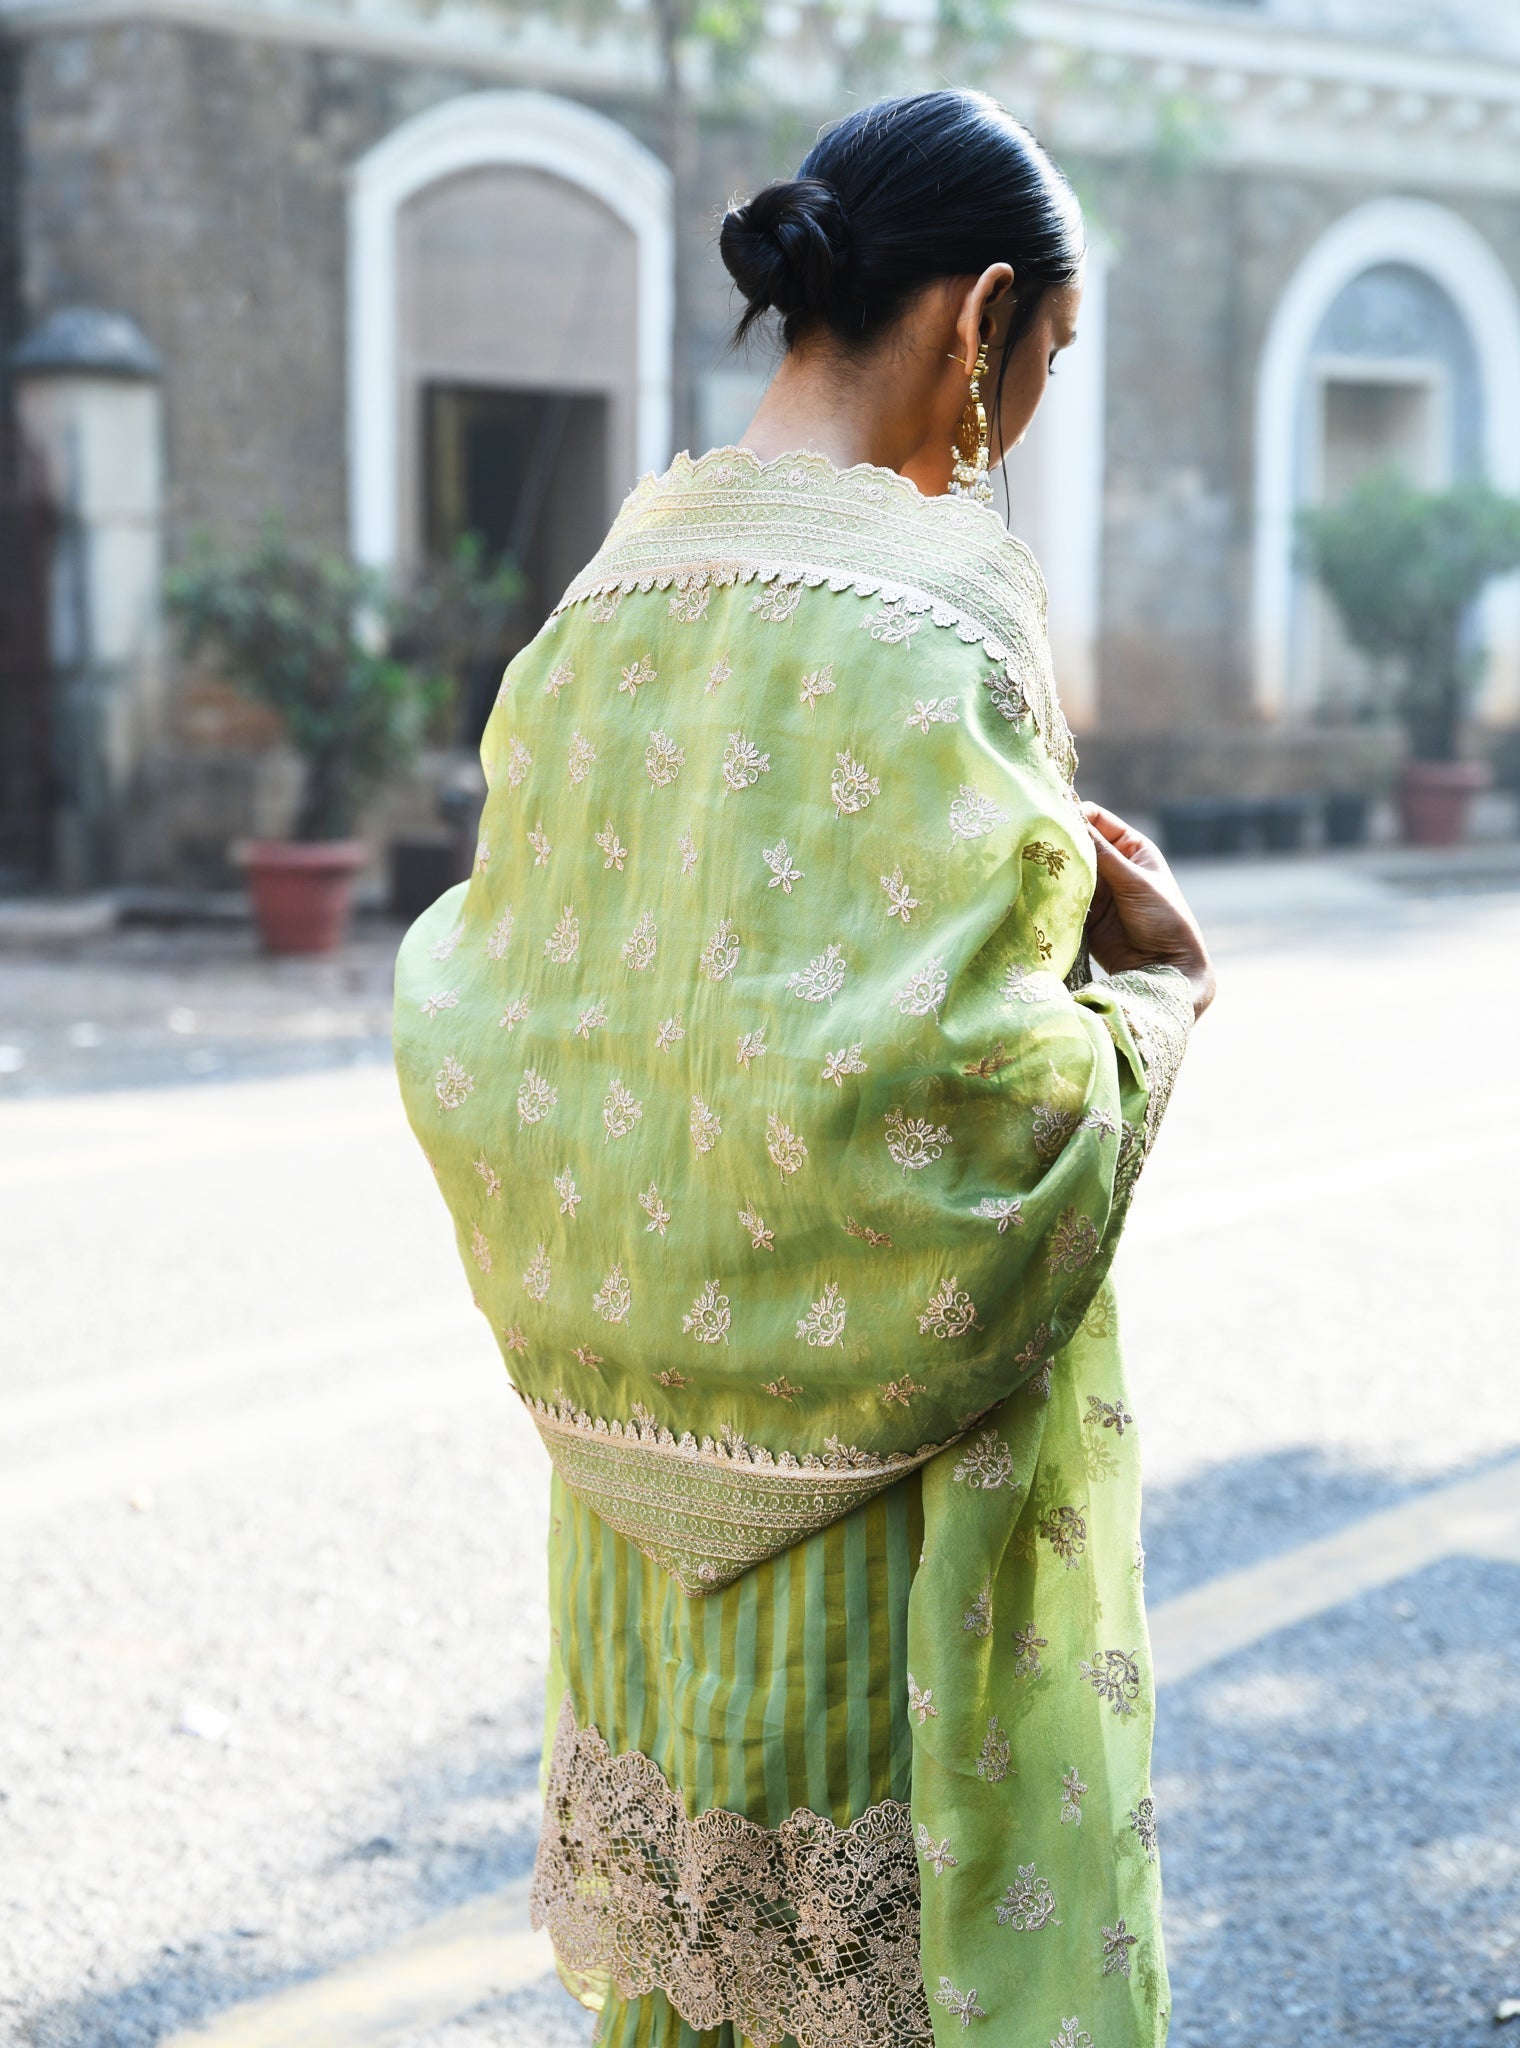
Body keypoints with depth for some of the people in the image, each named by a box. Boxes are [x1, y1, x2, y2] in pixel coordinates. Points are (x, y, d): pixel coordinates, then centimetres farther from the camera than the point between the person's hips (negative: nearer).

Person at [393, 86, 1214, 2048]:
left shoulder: (616, 590, 5)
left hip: (649, 1450, 8)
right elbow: (940, 1098, -24)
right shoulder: (928, 603, -18)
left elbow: (475, 1002, 7)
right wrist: (1157, 993, -8)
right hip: (887, 1466, -7)